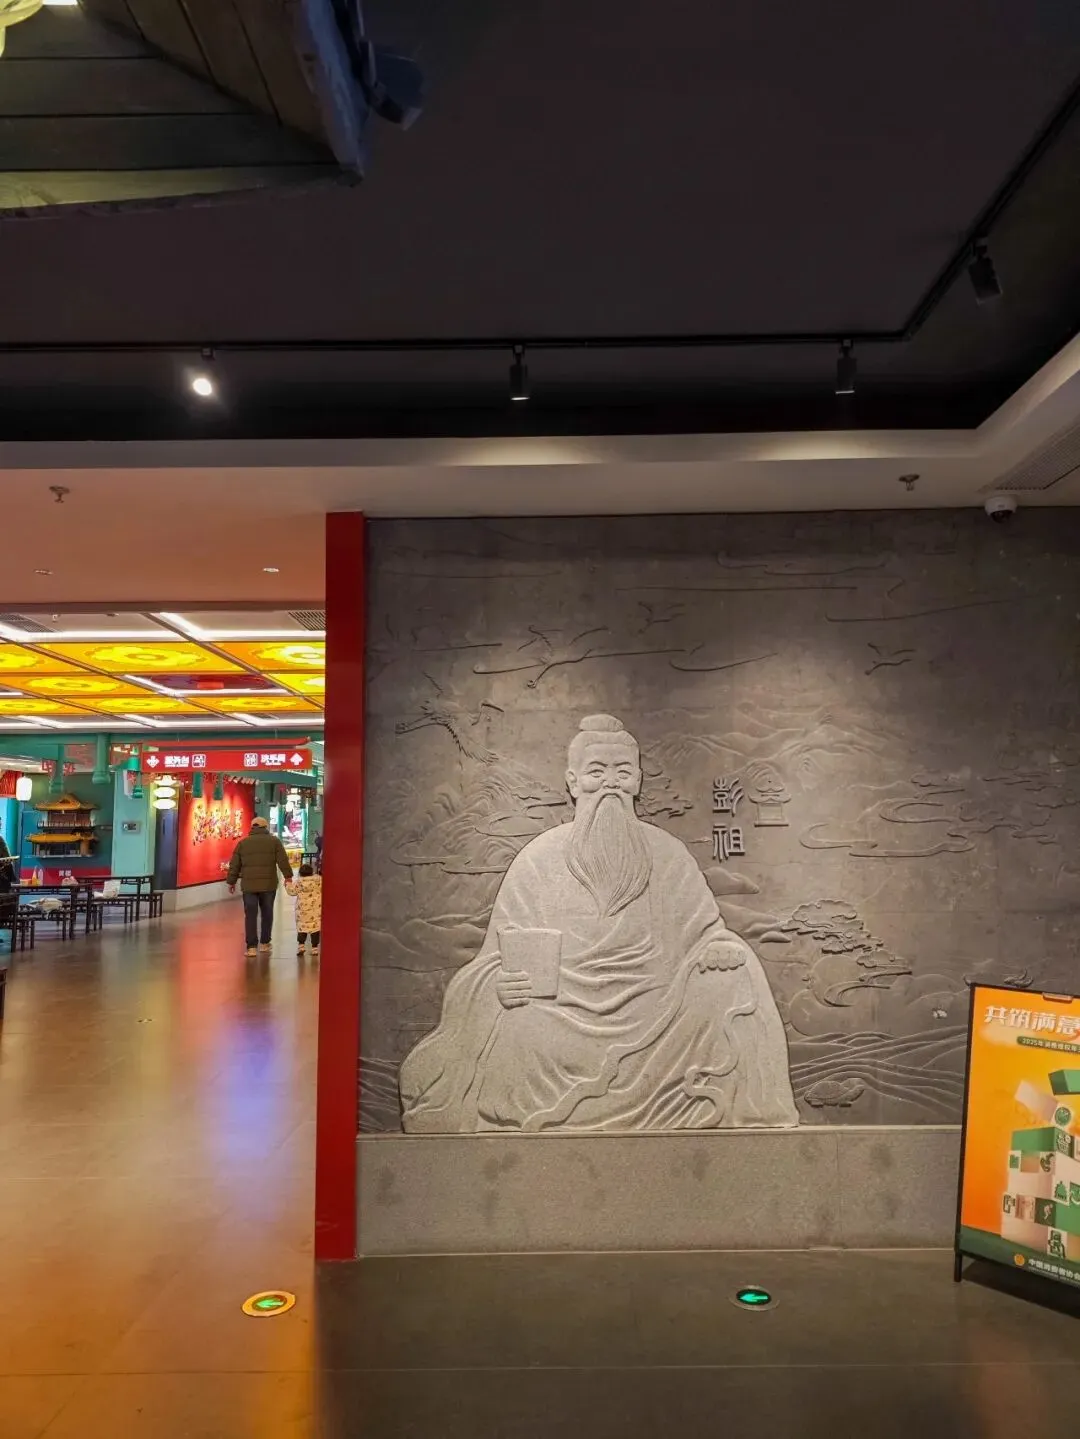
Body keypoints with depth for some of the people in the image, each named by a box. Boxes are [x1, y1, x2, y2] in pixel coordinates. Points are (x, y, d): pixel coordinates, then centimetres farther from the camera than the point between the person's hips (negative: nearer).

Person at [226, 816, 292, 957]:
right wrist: (287, 876, 4)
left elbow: (234, 865, 11)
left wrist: (231, 882, 19)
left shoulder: (243, 842, 9)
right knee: (267, 914, 13)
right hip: (269, 884, -1)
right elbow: (283, 860, -3)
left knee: (250, 915, 1)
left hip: (248, 885, 1)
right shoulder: (274, 841, 4)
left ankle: (251, 946, -4)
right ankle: (264, 942, 21)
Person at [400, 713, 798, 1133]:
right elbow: (499, 960, 6)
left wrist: (722, 948, -10)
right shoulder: (539, 858, 5)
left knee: (728, 982, -19)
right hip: (558, 1026, -1)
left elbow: (707, 931, 13)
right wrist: (501, 984, -16)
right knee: (513, 1030, -28)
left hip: (652, 1023, 2)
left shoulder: (668, 855, 9)